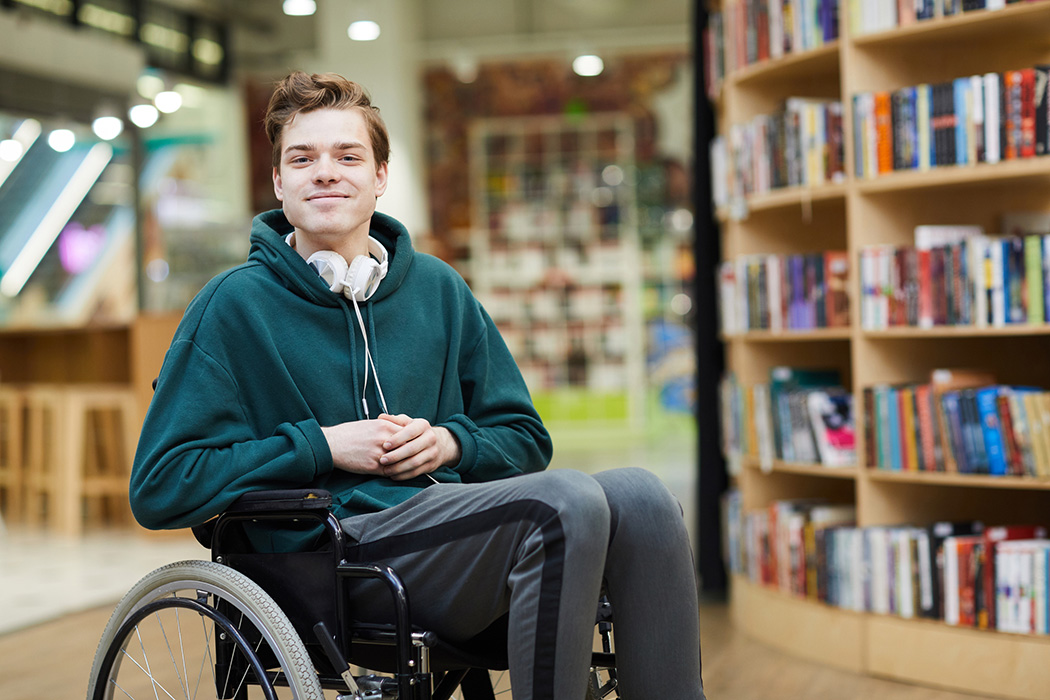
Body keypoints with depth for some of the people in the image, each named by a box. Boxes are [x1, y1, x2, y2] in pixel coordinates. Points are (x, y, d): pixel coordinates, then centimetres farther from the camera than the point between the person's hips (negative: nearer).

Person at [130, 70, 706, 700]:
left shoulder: (439, 289, 18)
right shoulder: (235, 304, 5)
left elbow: (526, 437, 24)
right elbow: (158, 488, -1)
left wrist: (450, 441, 0)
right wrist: (322, 446, -8)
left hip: (461, 522, 5)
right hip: (348, 543, -5)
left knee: (638, 495, -24)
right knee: (566, 500, -30)